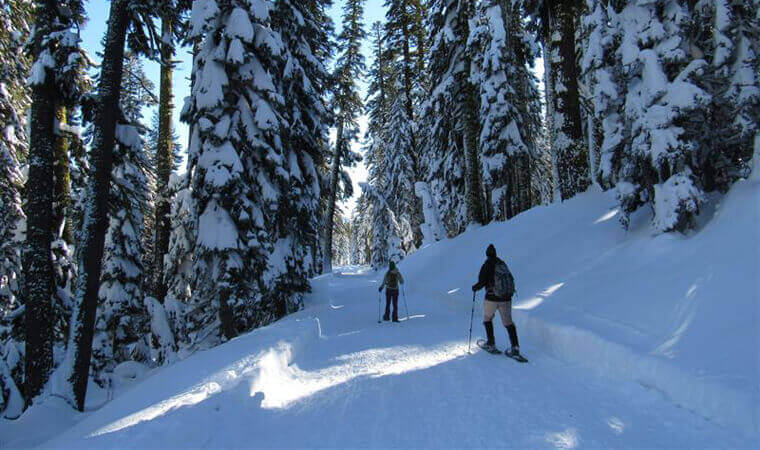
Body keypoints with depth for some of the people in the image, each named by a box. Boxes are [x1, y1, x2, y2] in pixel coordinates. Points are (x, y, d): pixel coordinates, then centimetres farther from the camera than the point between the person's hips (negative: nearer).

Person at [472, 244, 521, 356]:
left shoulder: (487, 265, -7)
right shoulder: (503, 264, 9)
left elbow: (482, 281, -12)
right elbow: (510, 279, 13)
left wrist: (475, 287, 7)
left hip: (492, 297, -4)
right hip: (506, 298, 4)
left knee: (487, 318, 18)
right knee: (508, 322, 7)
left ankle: (491, 343, 17)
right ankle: (515, 347, -4)